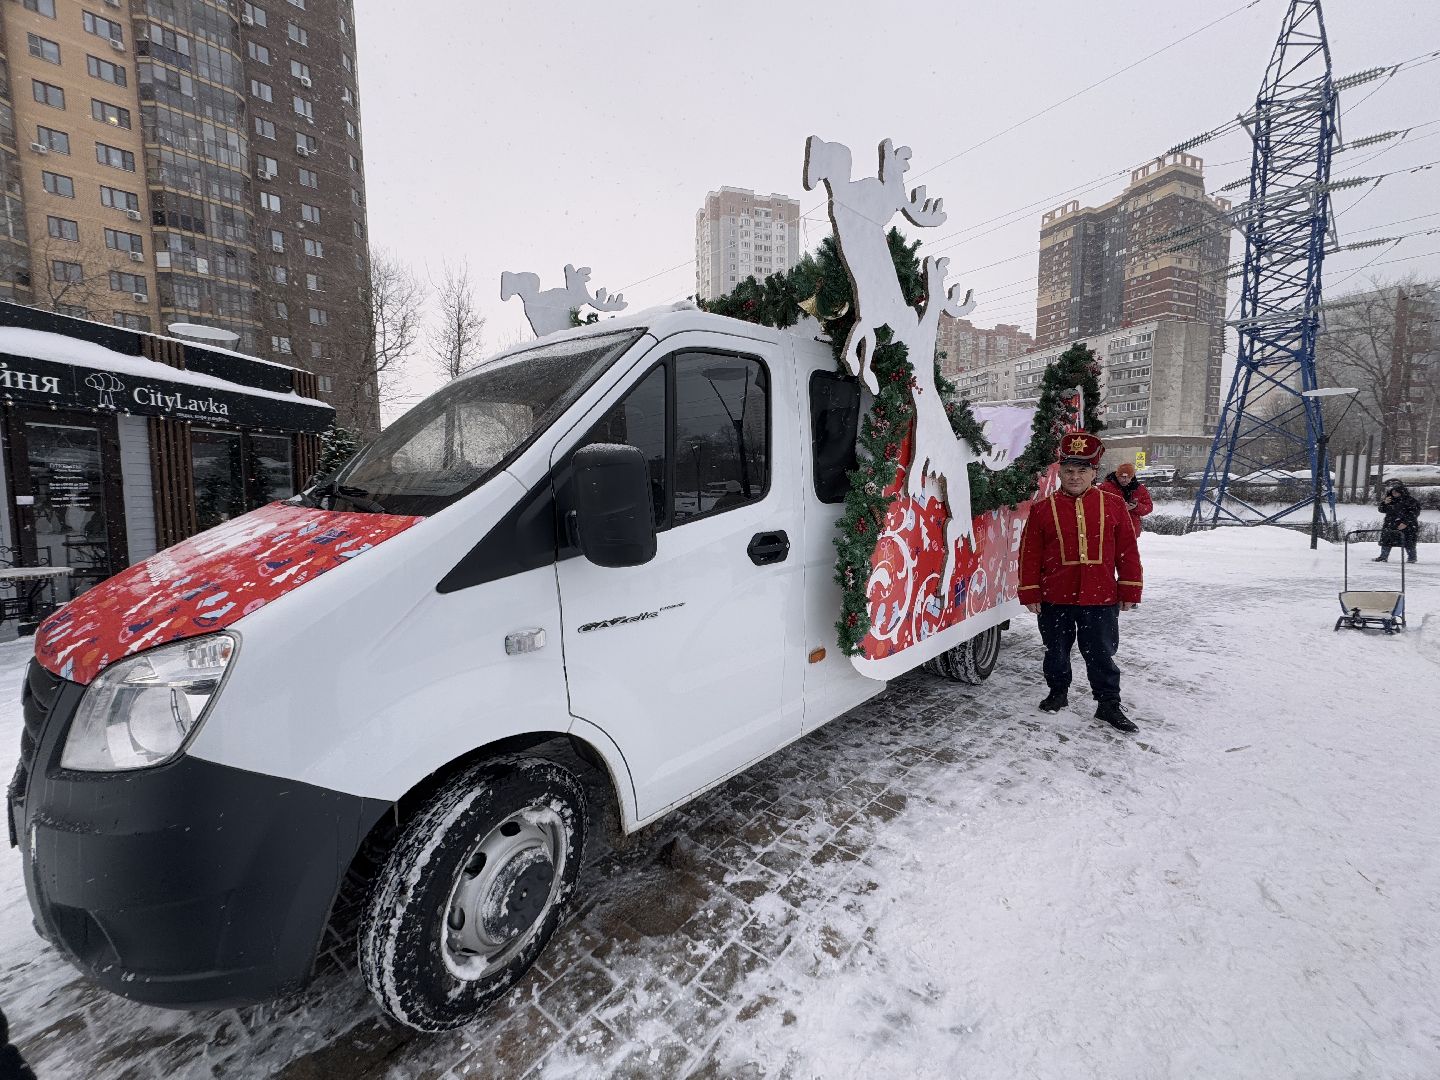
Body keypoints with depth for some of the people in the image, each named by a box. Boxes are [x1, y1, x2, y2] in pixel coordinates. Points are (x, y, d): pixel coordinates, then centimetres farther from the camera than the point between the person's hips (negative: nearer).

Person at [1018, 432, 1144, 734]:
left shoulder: (1113, 505, 2)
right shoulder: (1042, 509, -2)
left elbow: (1128, 550, 5)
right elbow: (1029, 554, -1)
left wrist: (1129, 591, 3)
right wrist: (1030, 593, -3)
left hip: (1100, 598, 0)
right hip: (1054, 598, 0)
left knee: (1101, 653, 8)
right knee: (1057, 652, 14)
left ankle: (1109, 704, 23)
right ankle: (1058, 692, 34)